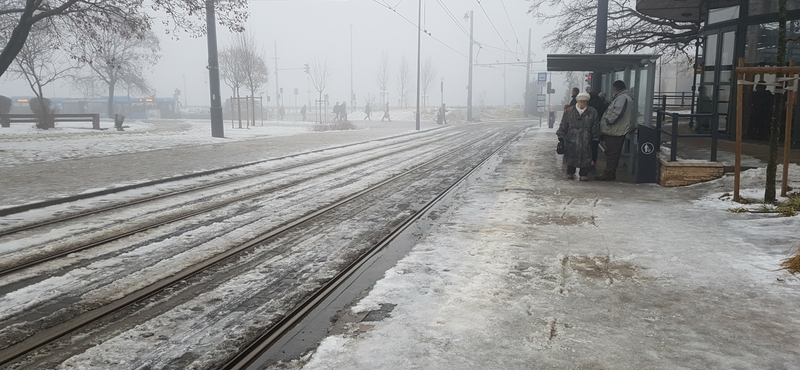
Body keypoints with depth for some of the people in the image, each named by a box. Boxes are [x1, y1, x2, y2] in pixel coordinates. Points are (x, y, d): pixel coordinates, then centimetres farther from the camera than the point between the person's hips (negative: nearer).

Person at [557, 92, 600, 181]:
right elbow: (563, 126, 7)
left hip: (585, 142, 0)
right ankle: (570, 174, 17)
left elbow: (595, 127, 7)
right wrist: (561, 137, 3)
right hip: (571, 140, 0)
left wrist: (595, 139, 4)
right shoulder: (569, 111, 4)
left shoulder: (592, 112, 4)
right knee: (571, 157, 4)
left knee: (585, 158, -2)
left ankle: (583, 174, 8)